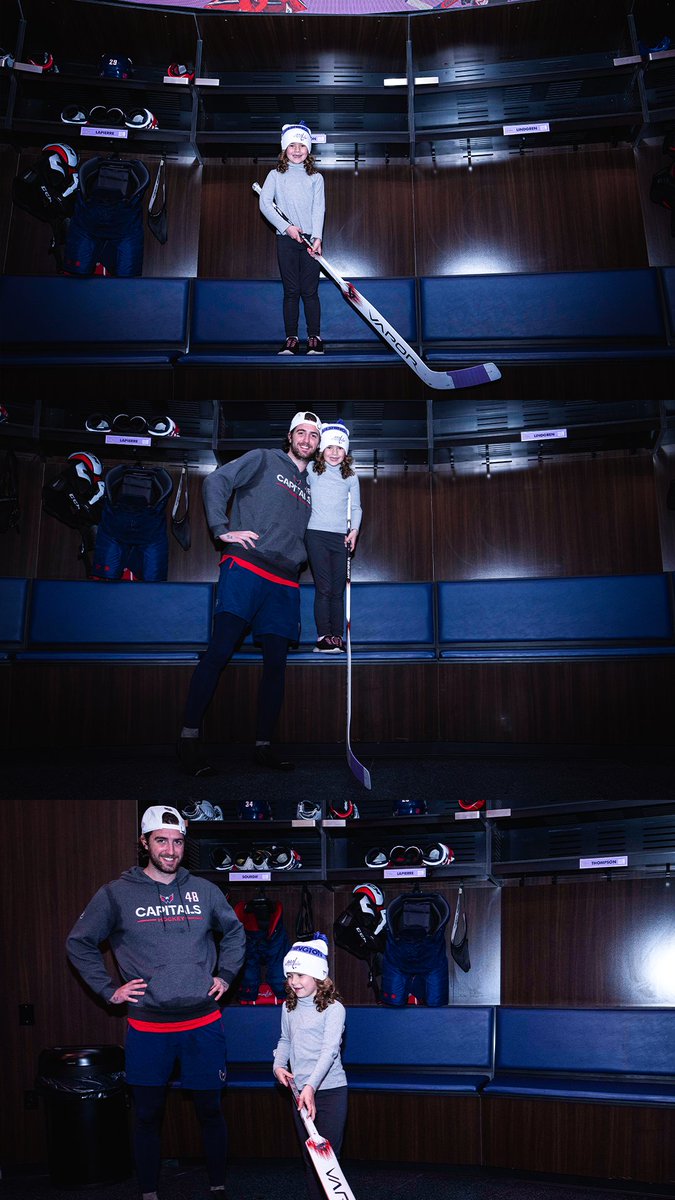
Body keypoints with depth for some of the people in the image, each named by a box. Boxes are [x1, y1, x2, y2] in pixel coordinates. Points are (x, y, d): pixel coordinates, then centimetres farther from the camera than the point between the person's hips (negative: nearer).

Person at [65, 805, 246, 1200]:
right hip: (147, 1029, -1)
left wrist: (225, 975, 10)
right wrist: (108, 988, 0)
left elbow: (235, 932, 20)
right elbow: (79, 943, 6)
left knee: (210, 1109, 10)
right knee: (148, 1115, 9)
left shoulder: (205, 890, 4)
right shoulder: (117, 893, -3)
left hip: (203, 1024, 2)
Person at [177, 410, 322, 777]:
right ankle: (189, 736, -13)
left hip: (285, 583, 6)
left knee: (276, 663, 2)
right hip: (245, 568, -6)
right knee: (220, 649, -15)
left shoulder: (310, 487, 26)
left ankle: (263, 745, 9)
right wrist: (223, 529, -9)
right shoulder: (264, 460, 10)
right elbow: (216, 481, 1)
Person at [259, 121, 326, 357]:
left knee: (310, 290, -3)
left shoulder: (316, 177, 11)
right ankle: (291, 338, 3)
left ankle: (314, 338, 2)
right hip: (286, 239, 0)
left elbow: (319, 209, 1)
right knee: (291, 291, 0)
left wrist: (317, 237, -14)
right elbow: (265, 204, -3)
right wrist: (287, 227, -12)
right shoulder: (276, 175, 9)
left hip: (310, 239, 0)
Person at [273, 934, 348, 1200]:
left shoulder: (333, 1008, -12)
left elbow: (329, 1050, -21)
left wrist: (311, 1086, -31)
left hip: (329, 1090, -5)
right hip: (300, 1091, 5)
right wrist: (278, 1065, 1)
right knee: (309, 1158, 12)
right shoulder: (289, 1008, 7)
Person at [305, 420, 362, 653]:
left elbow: (356, 507, 15)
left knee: (338, 590, 1)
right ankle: (324, 637, -8)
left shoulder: (351, 477, 12)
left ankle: (337, 637, 4)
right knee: (324, 588, -10)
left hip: (341, 537, 3)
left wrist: (354, 530, 2)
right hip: (316, 535, -2)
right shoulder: (311, 470, 6)